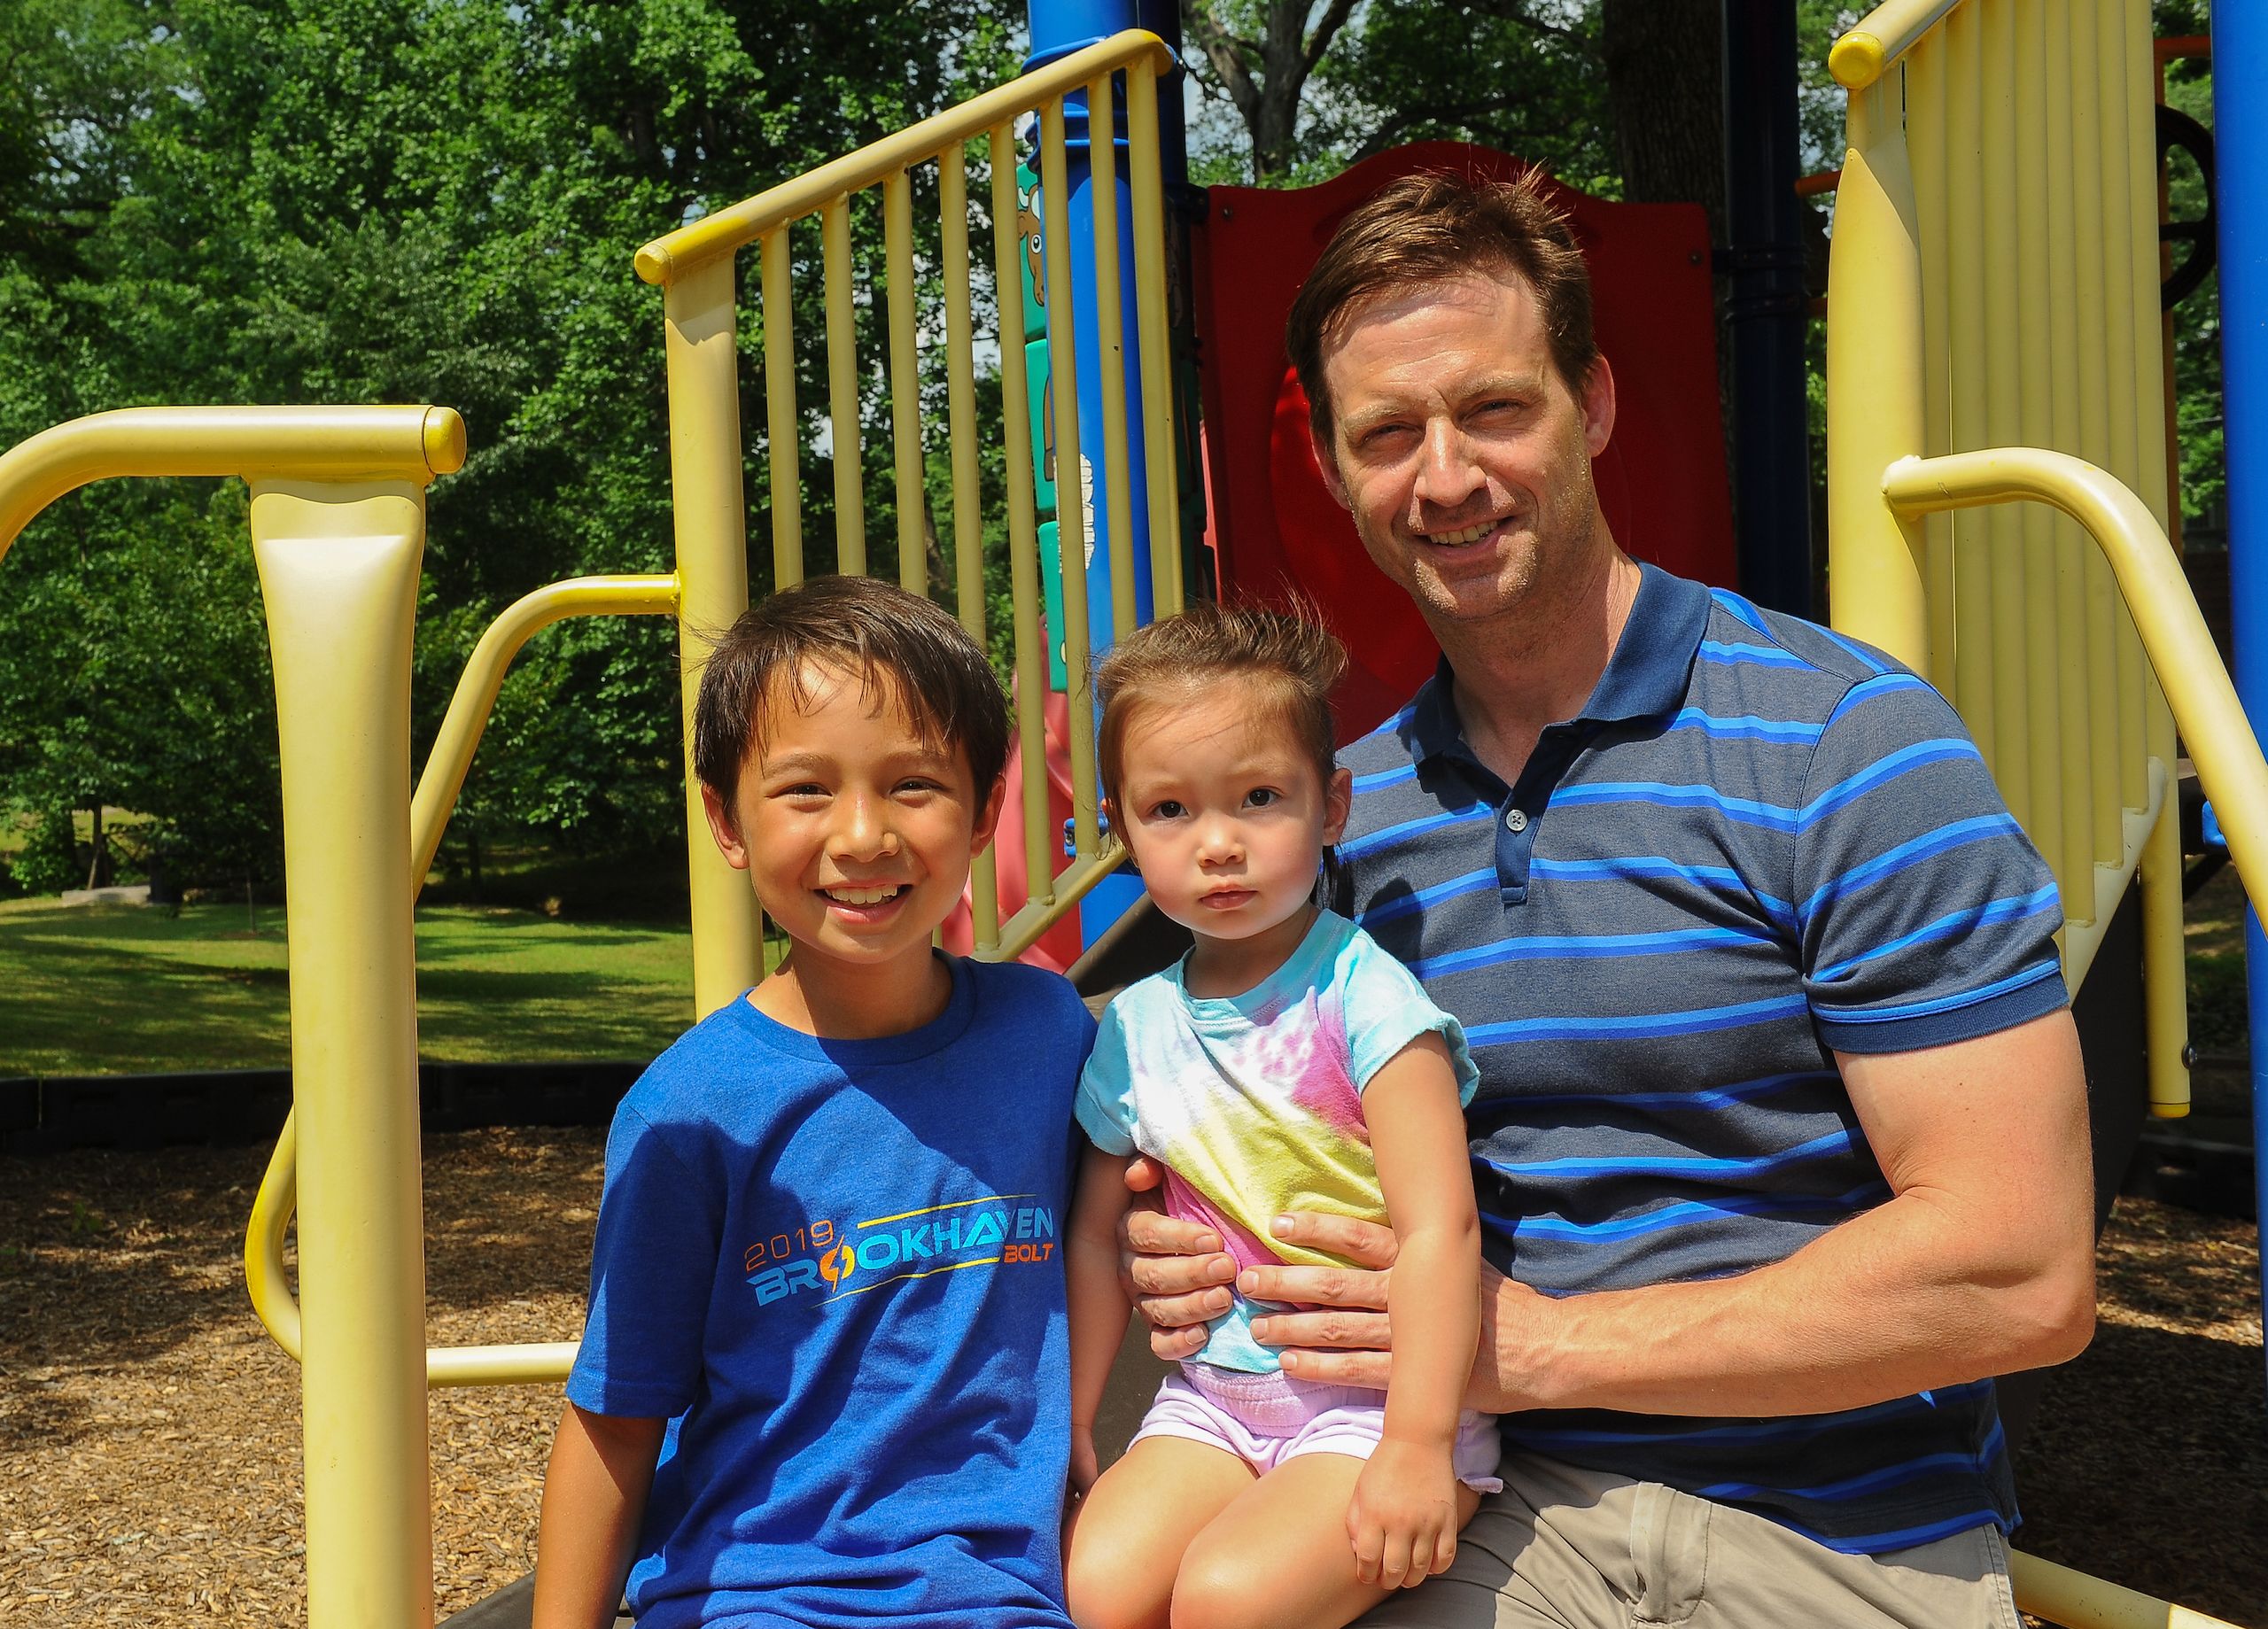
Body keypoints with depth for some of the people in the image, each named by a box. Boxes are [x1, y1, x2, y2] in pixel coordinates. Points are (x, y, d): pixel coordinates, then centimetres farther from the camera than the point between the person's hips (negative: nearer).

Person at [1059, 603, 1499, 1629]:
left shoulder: (1362, 996, -13)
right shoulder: (1135, 1030, 4)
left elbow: (1438, 1227, -20)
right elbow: (1095, 1239, 15)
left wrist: (1418, 1444, -25)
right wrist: (1069, 1429, 15)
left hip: (1378, 1399, -5)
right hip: (1215, 1396, 5)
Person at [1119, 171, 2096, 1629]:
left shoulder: (1846, 743, -8)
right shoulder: (1351, 807, 10)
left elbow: (2024, 1276, -13)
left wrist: (1543, 1344, -12)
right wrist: (1203, 1251, 0)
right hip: (1499, 1510, 3)